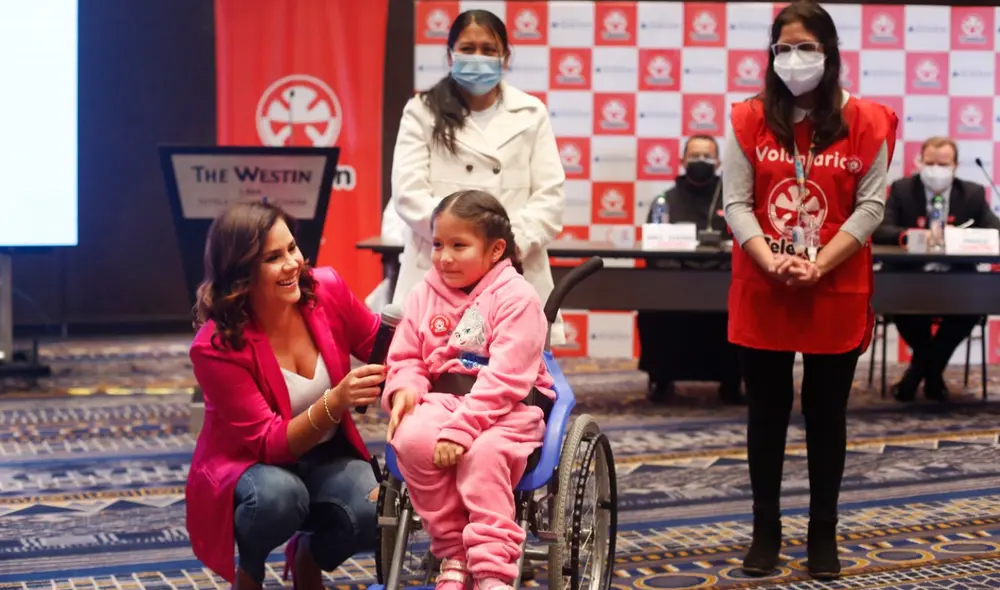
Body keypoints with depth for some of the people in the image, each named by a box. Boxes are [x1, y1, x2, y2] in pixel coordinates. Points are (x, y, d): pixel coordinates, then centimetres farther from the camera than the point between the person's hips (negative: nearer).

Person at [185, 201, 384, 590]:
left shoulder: (326, 290, -14)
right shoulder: (216, 346, -25)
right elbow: (270, 445, -26)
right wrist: (334, 403, -43)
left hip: (326, 456, 4)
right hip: (247, 465, -3)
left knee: (377, 515, -26)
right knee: (279, 494, -38)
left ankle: (307, 557, 10)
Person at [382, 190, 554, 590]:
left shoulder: (516, 297, -9)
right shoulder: (425, 295, 9)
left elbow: (505, 377, -18)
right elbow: (405, 358, 12)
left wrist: (462, 427, -27)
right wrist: (404, 389, -13)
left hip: (507, 407, -4)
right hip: (442, 398, 4)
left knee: (483, 453, -36)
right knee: (412, 439, -29)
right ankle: (452, 553, -14)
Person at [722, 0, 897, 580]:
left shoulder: (864, 122, -1)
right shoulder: (749, 120, 1)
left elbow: (871, 206, -5)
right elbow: (736, 204, -3)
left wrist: (819, 265, -16)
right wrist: (770, 262, -19)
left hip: (837, 293, -1)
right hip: (762, 293, 1)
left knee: (827, 415, 9)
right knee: (767, 413, 9)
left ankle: (824, 533, 20)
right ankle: (766, 531, 19)